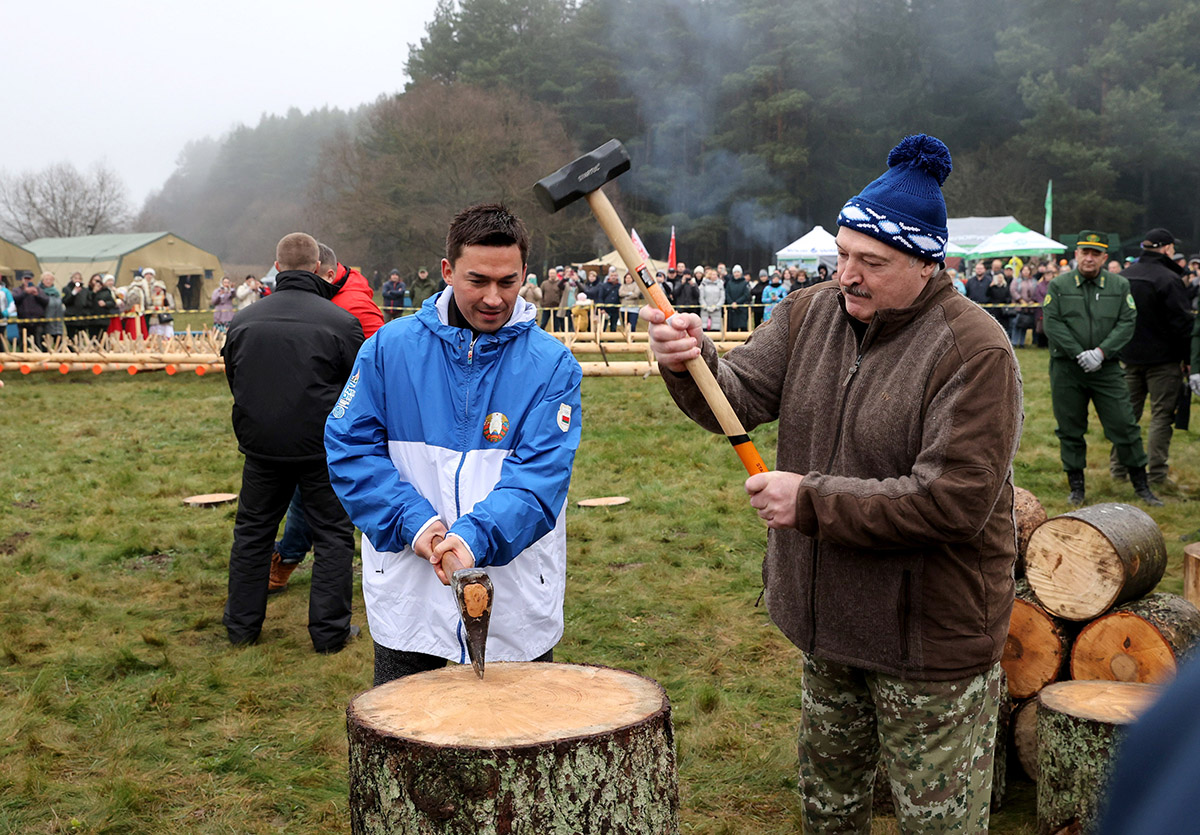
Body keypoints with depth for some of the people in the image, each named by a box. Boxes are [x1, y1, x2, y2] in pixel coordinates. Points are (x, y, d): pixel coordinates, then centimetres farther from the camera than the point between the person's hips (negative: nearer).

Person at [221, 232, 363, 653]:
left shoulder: (243, 320, 2)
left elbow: (234, 381, 15)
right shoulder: (341, 322, -12)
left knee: (252, 531, 18)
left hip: (261, 445, 4)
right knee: (333, 533, 9)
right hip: (322, 447, -3)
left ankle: (241, 626, 25)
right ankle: (329, 631, 11)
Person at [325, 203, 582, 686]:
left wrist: (474, 536, -30)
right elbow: (349, 446, -2)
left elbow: (540, 474, -14)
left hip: (516, 600, -1)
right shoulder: (391, 348, -1)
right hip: (406, 595, 1)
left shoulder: (551, 365, -6)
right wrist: (413, 522, -15)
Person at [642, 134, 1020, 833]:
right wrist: (690, 363, -26)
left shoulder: (976, 351, -21)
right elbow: (739, 396, -3)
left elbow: (953, 500, -26)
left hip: (930, 639, -6)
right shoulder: (810, 315, 1)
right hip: (830, 619, 7)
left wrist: (812, 501, -23)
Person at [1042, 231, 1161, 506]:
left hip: (1106, 368, 0)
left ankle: (1141, 485, 13)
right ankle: (1076, 486, 19)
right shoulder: (1058, 285, 2)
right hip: (1066, 369, 0)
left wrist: (1101, 352, -13)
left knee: (1124, 425, 0)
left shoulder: (1120, 285, 6)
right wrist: (1079, 354, -14)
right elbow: (1051, 323, -5)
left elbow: (1127, 322, 0)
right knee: (1070, 429, 6)